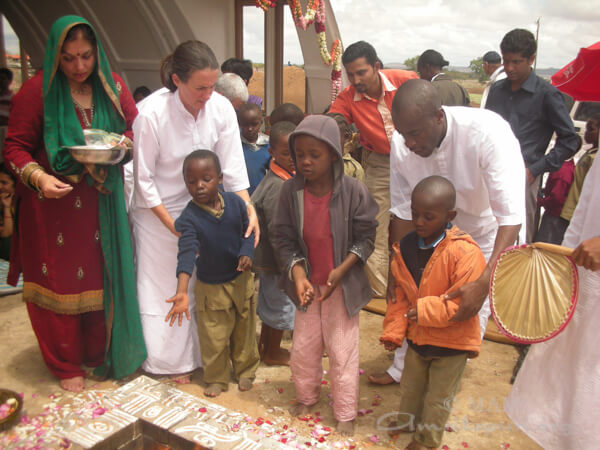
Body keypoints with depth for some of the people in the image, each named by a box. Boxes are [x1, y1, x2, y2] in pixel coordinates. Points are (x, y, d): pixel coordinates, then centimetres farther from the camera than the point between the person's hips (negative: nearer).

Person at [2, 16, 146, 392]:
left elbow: (135, 126, 11)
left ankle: (101, 354, 33)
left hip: (102, 203, 3)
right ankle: (67, 365, 27)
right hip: (53, 203, -3)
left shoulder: (111, 85, 0)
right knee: (61, 285, 7)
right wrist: (38, 177, -25)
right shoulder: (37, 91, -10)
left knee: (103, 278, 10)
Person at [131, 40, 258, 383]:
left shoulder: (221, 108, -12)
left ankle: (195, 355, 29)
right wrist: (174, 226, -17)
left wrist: (249, 208, -22)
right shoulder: (152, 114, -23)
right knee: (162, 288, 7)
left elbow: (233, 167, -9)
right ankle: (169, 361, 27)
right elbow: (144, 180, -15)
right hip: (158, 213, -3)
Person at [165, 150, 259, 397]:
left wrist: (246, 253, -16)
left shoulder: (234, 201, -10)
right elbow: (187, 254, -31)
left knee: (245, 331, 18)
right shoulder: (189, 217, -21)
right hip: (211, 286, -3)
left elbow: (247, 231, 4)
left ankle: (245, 371, 41)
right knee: (214, 339, 7)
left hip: (241, 279, 3)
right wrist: (181, 293, -42)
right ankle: (216, 379, 32)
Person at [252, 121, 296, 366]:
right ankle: (273, 353, 29)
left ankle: (265, 345, 41)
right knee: (281, 303, 9)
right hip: (276, 260, -9)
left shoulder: (289, 176, 3)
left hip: (267, 257, 9)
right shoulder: (277, 185, -27)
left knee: (269, 301, 22)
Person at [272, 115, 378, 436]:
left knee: (342, 352, 9)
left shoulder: (353, 191, -18)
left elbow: (365, 237, -10)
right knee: (303, 348, 18)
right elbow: (283, 238, -7)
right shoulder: (291, 190, -12)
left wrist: (340, 270, -22)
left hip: (343, 285, -3)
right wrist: (297, 272, -21)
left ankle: (345, 414, 30)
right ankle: (306, 397, 45)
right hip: (308, 285, 3)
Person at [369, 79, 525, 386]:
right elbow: (403, 211, -14)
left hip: (489, 232, -3)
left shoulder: (488, 133, -38)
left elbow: (511, 216, -40)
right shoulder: (401, 145, -25)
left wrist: (484, 283, -47)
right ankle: (402, 368, 31)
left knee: (473, 309, 5)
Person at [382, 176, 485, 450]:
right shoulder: (406, 247, -8)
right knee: (410, 384, 27)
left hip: (452, 342, -5)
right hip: (417, 335, 5)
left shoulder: (465, 253, -28)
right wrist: (393, 331, -1)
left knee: (438, 397, 16)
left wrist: (424, 310, -27)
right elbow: (401, 295, 1)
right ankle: (407, 420, 54)